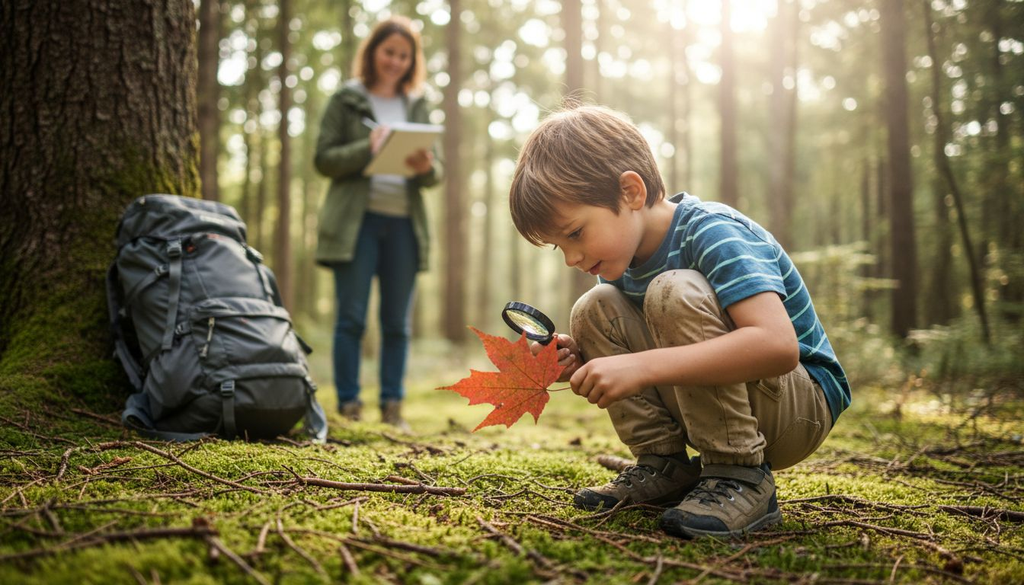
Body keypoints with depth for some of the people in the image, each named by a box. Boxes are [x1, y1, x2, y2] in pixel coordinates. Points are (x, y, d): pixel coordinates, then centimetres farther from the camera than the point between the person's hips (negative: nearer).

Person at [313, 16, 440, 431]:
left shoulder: (418, 106, 16)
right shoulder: (346, 101, 7)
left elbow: (436, 173, 12)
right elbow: (324, 159, -1)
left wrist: (425, 169, -11)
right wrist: (367, 149, -17)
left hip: (404, 223, 3)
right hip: (356, 221, -3)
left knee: (397, 323, 5)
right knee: (351, 318, -3)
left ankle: (392, 408, 12)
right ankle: (348, 407, 4)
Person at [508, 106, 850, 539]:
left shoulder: (713, 234, -23)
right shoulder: (622, 261, 1)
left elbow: (778, 345, -39)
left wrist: (643, 366, -41)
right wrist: (584, 362, -15)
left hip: (801, 406, -7)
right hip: (711, 402, 8)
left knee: (675, 292, -30)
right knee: (594, 309, -4)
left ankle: (741, 476, -21)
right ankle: (664, 465, -2)